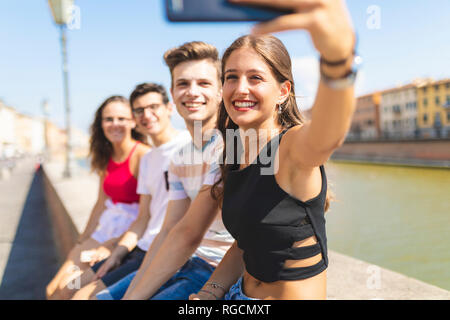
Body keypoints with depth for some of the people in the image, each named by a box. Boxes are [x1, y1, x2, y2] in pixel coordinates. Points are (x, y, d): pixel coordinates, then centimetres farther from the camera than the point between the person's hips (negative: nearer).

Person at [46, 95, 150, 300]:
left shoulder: (142, 155, -15)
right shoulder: (107, 158, 11)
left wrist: (113, 248, -19)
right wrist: (82, 242, 13)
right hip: (108, 228, 7)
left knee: (69, 288, -14)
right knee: (52, 290, 0)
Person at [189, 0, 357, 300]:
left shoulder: (294, 147, -19)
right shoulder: (235, 157, 1)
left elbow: (326, 136, -43)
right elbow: (247, 240, 8)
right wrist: (208, 293, -4)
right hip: (243, 293, 6)